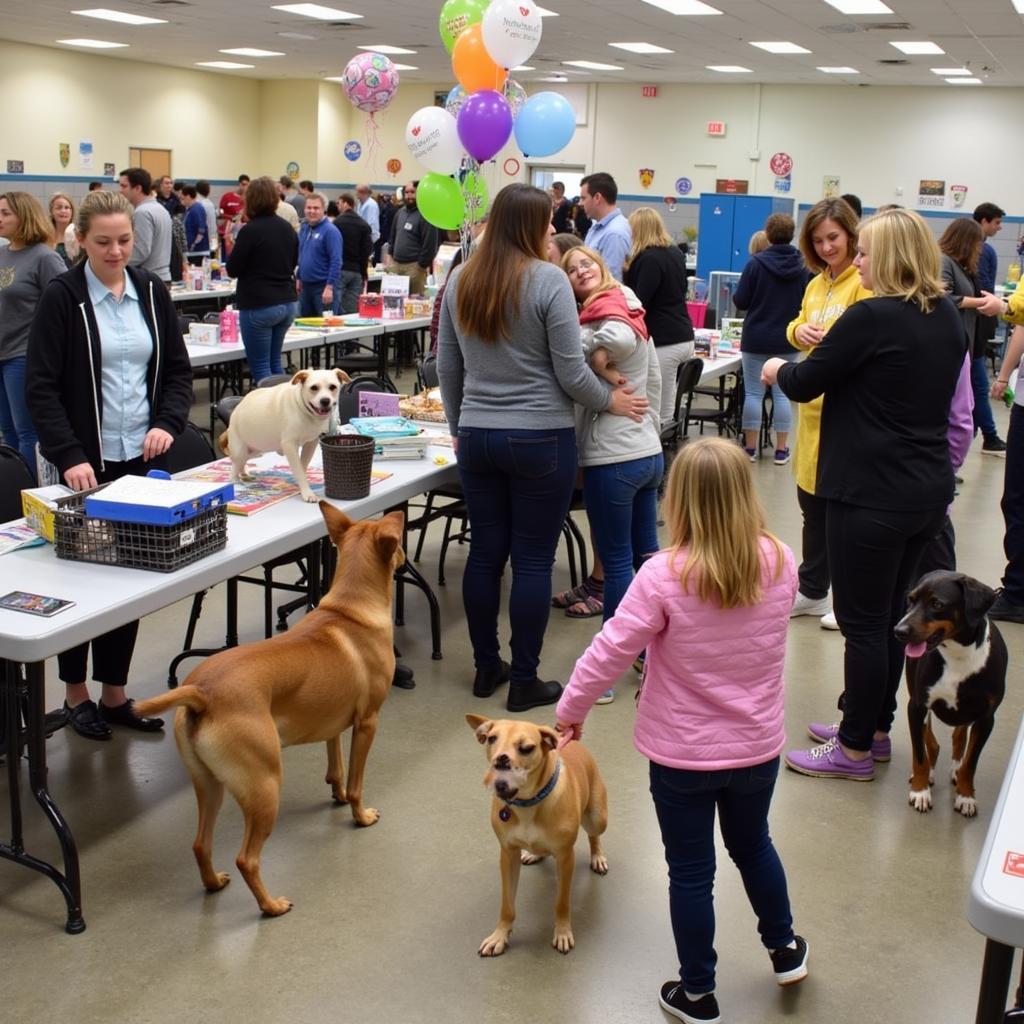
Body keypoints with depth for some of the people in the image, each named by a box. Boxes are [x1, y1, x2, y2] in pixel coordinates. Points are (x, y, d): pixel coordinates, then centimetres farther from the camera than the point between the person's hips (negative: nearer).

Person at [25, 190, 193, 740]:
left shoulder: (151, 290, 6)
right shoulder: (61, 297, -6)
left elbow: (178, 368, 11)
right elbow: (41, 386, -9)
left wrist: (167, 424, -7)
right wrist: (69, 456, -19)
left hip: (144, 456, 4)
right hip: (89, 460, -4)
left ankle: (115, 693, 20)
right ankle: (76, 694, 22)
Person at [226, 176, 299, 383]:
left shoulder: (250, 230, -14)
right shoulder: (287, 228, 7)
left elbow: (232, 269, -7)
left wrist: (233, 247, 9)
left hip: (258, 306, -7)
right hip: (287, 303, 7)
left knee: (260, 366, -2)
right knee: (275, 362, 17)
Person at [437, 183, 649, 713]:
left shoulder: (460, 280, 5)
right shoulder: (549, 280, -12)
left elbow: (447, 366, 12)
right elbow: (571, 373, -11)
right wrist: (612, 401, 6)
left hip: (477, 436, 5)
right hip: (540, 439, -5)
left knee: (485, 551, 13)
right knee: (533, 560, 3)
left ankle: (486, 668, 24)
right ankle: (524, 681, 11)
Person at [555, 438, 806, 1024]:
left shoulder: (664, 576, -24)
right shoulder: (780, 563, -12)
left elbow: (609, 653, -19)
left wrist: (571, 711, -3)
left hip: (683, 755, -4)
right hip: (758, 746, 4)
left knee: (691, 871, 13)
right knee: (753, 844, 29)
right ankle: (785, 949, 48)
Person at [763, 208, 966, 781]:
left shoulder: (872, 317, -18)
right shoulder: (948, 318, 7)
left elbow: (804, 385, -9)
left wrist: (776, 370, 10)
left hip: (873, 493, -8)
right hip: (929, 490, 8)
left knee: (864, 622, 2)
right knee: (892, 615, 18)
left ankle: (856, 749, 13)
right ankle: (875, 728, 31)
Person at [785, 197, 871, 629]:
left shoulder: (866, 282, -13)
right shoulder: (817, 283, 13)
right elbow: (798, 327, 19)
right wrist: (799, 330, -2)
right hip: (815, 405, 8)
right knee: (812, 501, 17)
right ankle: (812, 592, 31)